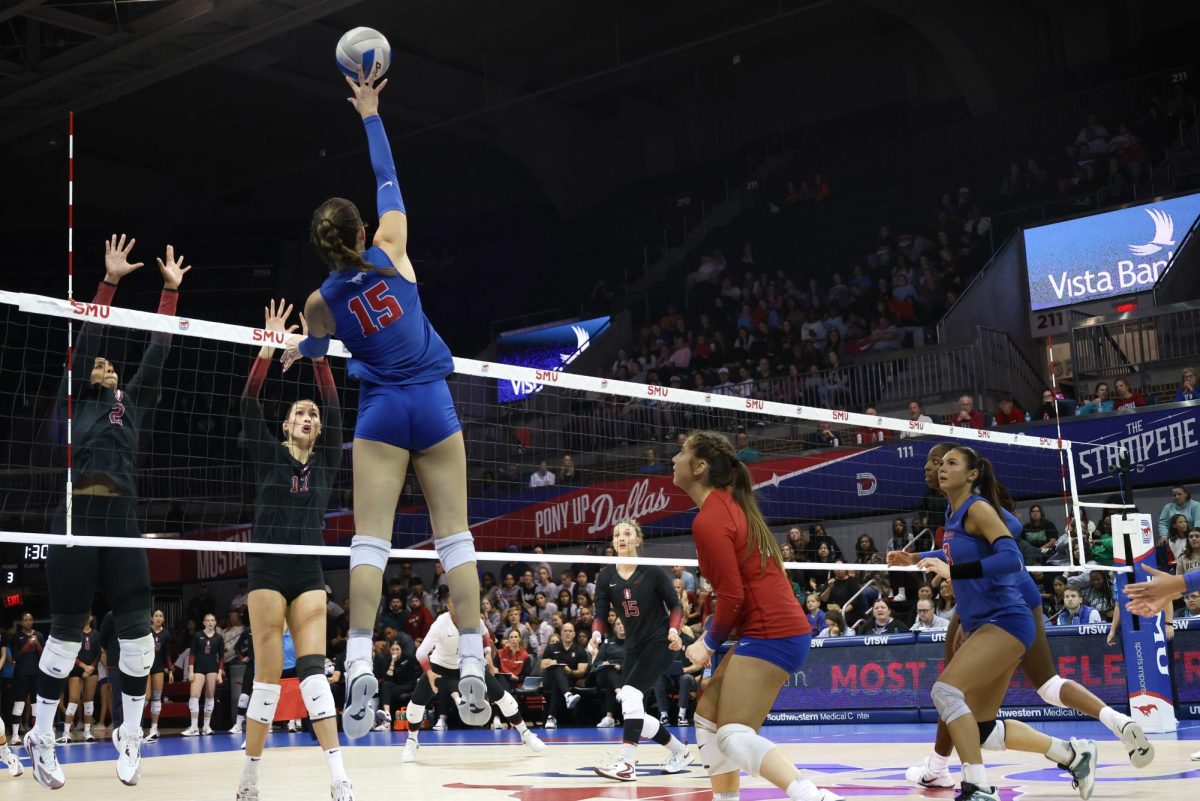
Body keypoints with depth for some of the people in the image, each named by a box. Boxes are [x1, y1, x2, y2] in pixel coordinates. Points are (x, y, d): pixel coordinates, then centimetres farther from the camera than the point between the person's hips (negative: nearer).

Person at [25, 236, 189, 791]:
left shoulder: (132, 402, 23)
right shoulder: (75, 397, 14)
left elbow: (157, 351, 20)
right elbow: (86, 339, 5)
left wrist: (171, 290, 19)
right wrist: (110, 280, 2)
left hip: (122, 518, 4)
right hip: (76, 515, -3)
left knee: (138, 633, -2)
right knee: (65, 635, 0)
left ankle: (129, 737, 12)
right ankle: (41, 738, 15)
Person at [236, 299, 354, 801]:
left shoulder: (326, 463, 9)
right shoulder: (268, 456, 4)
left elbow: (334, 408, -1)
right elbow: (248, 406, -8)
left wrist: (318, 356, -8)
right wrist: (269, 346, -16)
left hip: (310, 574, 3)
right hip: (268, 571, -2)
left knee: (313, 669, -7)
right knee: (268, 675, -5)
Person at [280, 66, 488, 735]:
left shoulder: (320, 302, -1)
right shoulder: (391, 252, -3)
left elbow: (315, 346, 22)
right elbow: (388, 179, 10)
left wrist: (298, 350, 46)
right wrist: (371, 114, 20)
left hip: (380, 411, 0)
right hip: (434, 404, 1)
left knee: (371, 537, -3)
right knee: (455, 533, 1)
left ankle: (361, 665, -16)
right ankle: (473, 666, -2)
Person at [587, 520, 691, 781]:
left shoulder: (652, 571, -10)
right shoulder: (606, 576, 0)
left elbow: (676, 605, -5)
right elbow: (601, 614, -3)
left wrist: (674, 630, -23)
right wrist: (596, 635, -24)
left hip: (660, 642, -6)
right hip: (634, 646, 6)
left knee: (631, 693, -25)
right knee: (632, 711, 2)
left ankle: (627, 763, -26)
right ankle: (680, 751, 21)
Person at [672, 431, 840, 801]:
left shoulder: (708, 520, -15)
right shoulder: (729, 503, 13)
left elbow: (732, 596, -17)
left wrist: (709, 643, -1)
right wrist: (710, 639, 15)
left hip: (769, 634, -10)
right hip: (778, 626, 10)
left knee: (734, 735, -13)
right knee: (708, 715, 17)